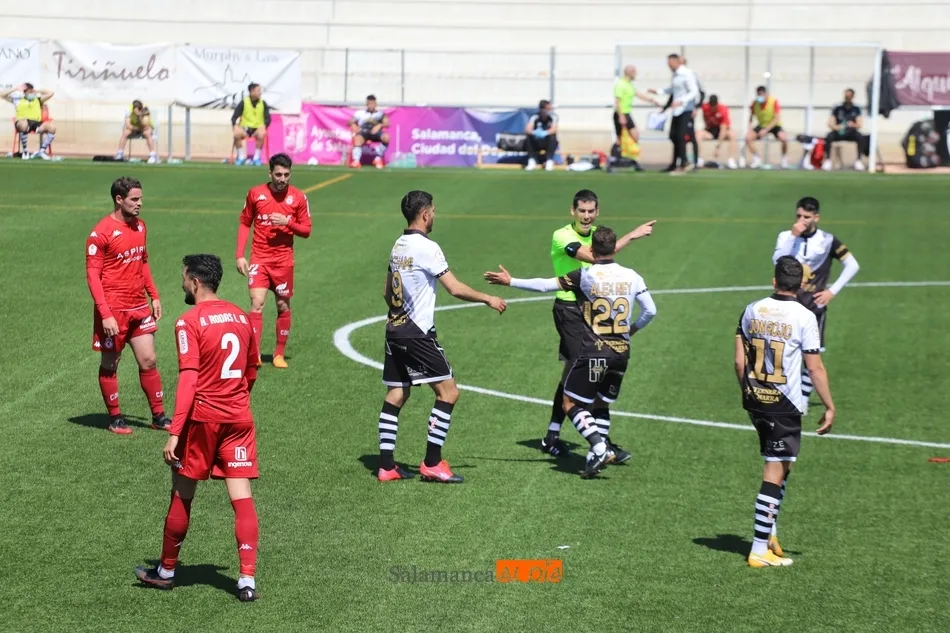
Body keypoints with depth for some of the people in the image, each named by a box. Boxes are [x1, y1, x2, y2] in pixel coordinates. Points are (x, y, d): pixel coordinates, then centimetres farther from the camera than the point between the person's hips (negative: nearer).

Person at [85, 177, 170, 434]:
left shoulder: (140, 226, 8)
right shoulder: (101, 233, -14)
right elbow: (93, 275, -14)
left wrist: (154, 296, 13)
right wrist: (105, 314, -19)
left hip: (139, 307, 6)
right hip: (113, 310, -6)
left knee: (148, 361, 5)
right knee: (110, 364, 7)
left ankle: (158, 416, 13)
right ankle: (115, 418, 18)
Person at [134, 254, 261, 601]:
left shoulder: (190, 322, -11)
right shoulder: (241, 316, 9)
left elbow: (188, 381, -17)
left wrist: (174, 433, -18)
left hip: (202, 417, -5)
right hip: (239, 418, 5)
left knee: (182, 495, 10)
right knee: (242, 497, 2)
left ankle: (166, 571, 24)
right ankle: (247, 580, -4)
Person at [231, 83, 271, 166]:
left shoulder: (263, 104, 3)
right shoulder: (244, 102, -1)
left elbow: (268, 119, -1)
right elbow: (234, 117, -2)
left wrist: (263, 126, -23)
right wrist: (235, 126, -23)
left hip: (257, 128, 0)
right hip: (245, 128, 0)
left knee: (261, 135, -35)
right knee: (237, 134, -33)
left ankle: (256, 157, -19)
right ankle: (241, 157, -14)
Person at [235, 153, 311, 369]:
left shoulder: (298, 197, -2)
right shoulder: (255, 193, -1)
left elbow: (306, 230, 2)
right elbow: (245, 223, 9)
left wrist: (288, 223, -17)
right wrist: (240, 255, 2)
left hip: (284, 260, 1)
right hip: (259, 259, -1)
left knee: (283, 306, 7)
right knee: (257, 303, -13)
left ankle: (279, 354, 20)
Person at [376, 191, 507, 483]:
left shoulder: (398, 246, 12)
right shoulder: (426, 248, -14)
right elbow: (456, 289, -15)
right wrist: (488, 299, -3)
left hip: (395, 330, 9)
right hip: (417, 333, -9)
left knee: (396, 394, 11)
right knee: (448, 392, -4)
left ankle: (386, 466, 9)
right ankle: (432, 464, -5)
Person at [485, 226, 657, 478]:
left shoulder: (585, 275, -7)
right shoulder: (632, 277, 3)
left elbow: (545, 285, -9)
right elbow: (650, 310, 4)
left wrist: (511, 281, 0)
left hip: (593, 352, -5)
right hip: (621, 353, 5)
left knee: (570, 404, 3)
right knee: (601, 405, 21)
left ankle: (598, 446, -14)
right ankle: (603, 450, 11)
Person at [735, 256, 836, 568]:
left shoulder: (752, 310, 3)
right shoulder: (804, 317, -11)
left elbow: (739, 360, 6)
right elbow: (815, 368, -10)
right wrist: (829, 407, -1)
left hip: (755, 400, 5)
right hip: (784, 404, -5)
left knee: (778, 466, 21)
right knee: (775, 472, 0)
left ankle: (770, 534, 21)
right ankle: (760, 550, 0)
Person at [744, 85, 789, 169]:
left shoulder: (774, 102, -22)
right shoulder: (755, 103, -11)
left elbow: (777, 119, -24)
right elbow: (751, 117, 5)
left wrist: (766, 130, -30)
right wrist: (750, 127, -14)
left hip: (774, 126, -3)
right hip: (762, 125, 4)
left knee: (784, 138, -33)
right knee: (748, 137, -21)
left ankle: (784, 158, -4)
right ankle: (756, 159, -2)